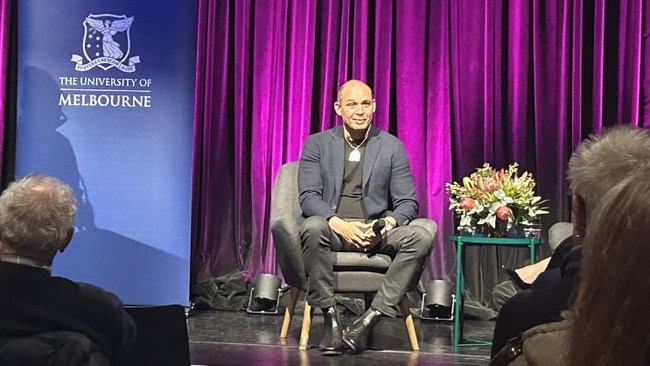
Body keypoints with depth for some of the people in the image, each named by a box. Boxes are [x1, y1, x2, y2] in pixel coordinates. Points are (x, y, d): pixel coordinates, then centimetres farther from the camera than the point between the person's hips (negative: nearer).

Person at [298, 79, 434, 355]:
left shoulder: (392, 147, 8)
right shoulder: (317, 144, 6)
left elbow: (407, 203, 4)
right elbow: (308, 196, -4)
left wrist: (387, 225, -18)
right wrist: (339, 224, -22)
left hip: (377, 230, 2)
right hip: (332, 227, -1)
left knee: (420, 238, -28)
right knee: (312, 227, -36)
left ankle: (370, 318, -27)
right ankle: (330, 318, -25)